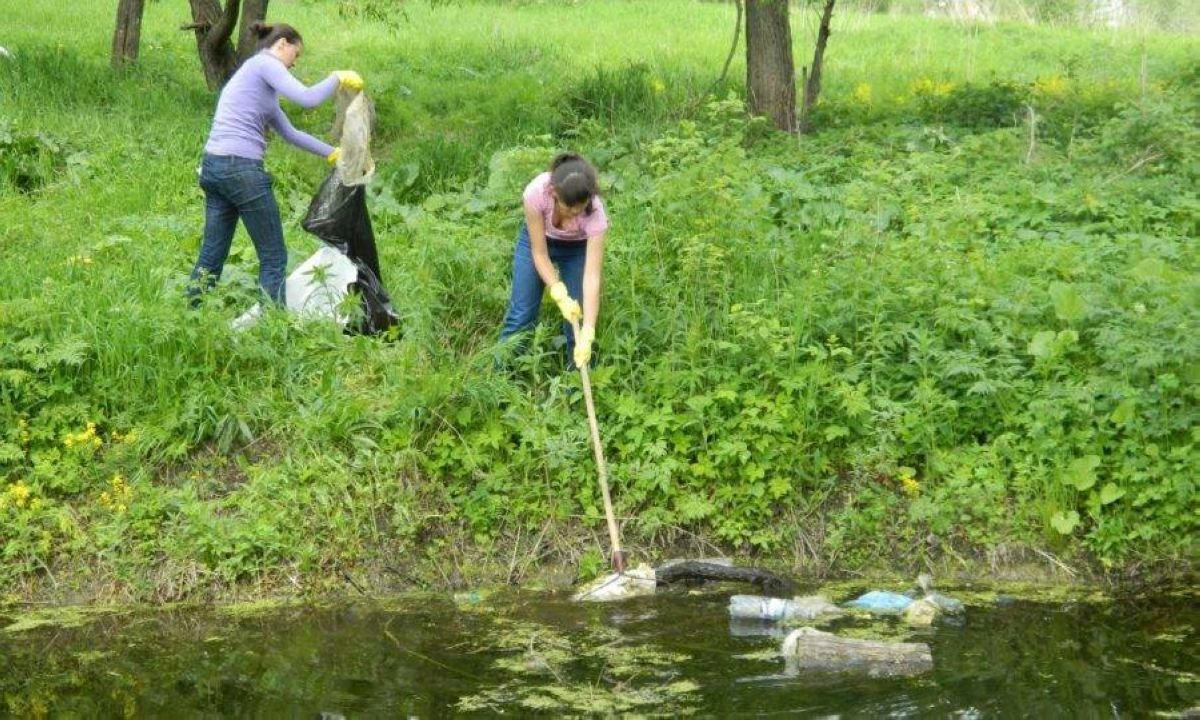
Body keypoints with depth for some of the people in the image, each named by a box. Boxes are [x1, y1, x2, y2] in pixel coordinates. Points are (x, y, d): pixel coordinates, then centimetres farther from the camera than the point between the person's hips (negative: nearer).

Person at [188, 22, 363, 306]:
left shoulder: (257, 79, 24)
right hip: (242, 169, -9)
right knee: (273, 257, 1)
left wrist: (333, 153, 30)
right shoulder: (264, 63, -3)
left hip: (213, 167, 9)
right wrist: (338, 78, 0)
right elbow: (307, 98, -16)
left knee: (212, 254, 13)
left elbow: (290, 133, 29)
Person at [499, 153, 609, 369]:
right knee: (521, 314, -2)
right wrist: (560, 296, -38)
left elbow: (592, 276, -38)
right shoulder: (536, 192, -39)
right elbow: (539, 253, -28)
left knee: (576, 318, -7)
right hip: (538, 239, 0)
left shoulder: (595, 213, -39)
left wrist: (587, 335, -44)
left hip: (577, 247, 0)